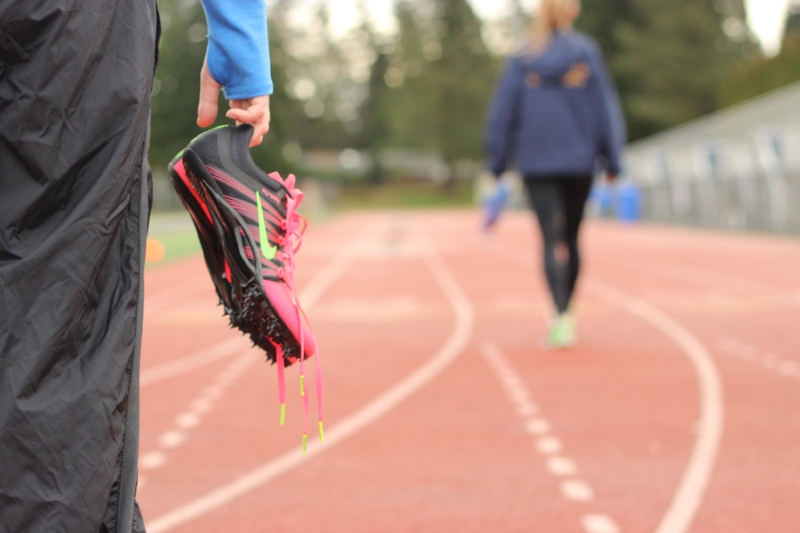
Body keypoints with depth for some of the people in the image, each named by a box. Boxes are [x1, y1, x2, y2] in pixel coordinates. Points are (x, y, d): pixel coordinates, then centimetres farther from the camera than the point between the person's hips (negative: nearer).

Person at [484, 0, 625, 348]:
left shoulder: (521, 60, 1)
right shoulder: (586, 52, 0)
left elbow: (503, 113, 1)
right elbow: (604, 107, 0)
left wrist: (496, 166, 6)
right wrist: (611, 162, 5)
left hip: (537, 165, -1)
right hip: (579, 162, 1)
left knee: (553, 241, -5)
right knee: (571, 240, 14)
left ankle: (562, 315, -23)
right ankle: (563, 318, 22)